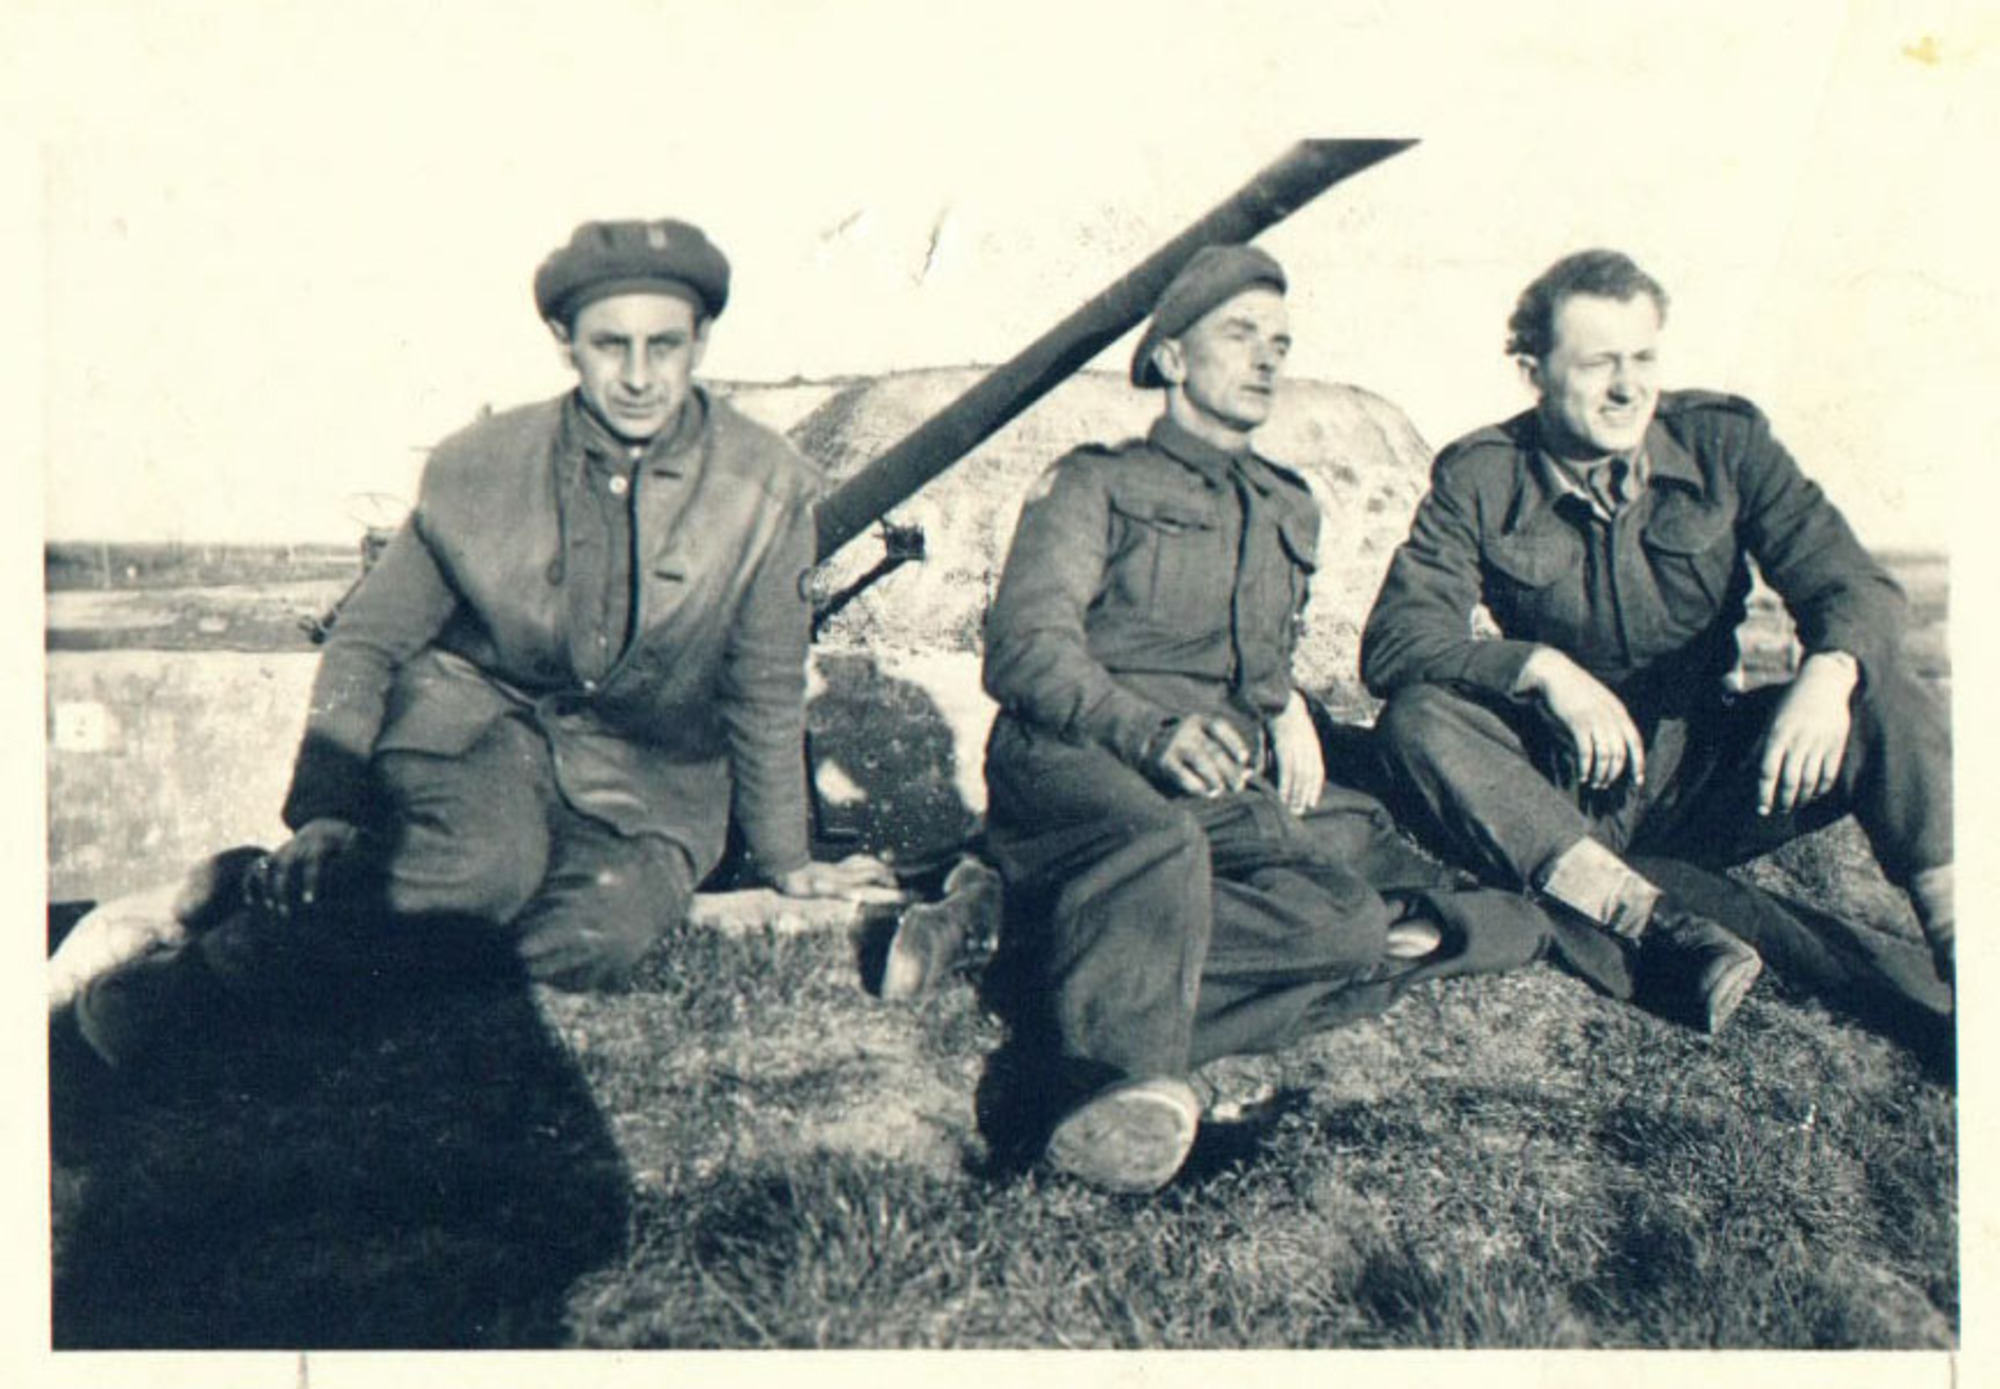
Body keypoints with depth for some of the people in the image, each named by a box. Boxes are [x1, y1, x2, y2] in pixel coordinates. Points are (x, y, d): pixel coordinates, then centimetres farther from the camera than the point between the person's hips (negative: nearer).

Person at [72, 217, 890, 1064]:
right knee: (488, 865, -37)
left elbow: (766, 693, 1)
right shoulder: (479, 468, -9)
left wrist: (783, 860, 10)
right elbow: (367, 643, 0)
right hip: (477, 710, -1)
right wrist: (324, 816, -12)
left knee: (597, 941, -31)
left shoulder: (767, 488, -10)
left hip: (643, 777, 2)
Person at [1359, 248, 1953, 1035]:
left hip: (1706, 779, 2)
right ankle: (1659, 923, -40)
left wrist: (1831, 671, -31)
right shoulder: (1479, 478, -6)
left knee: (1883, 694, -22)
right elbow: (1395, 637, -16)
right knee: (1418, 718, -30)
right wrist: (1543, 668, -31)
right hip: (1563, 793, -1)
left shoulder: (1723, 440, -1)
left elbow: (1851, 582, -7)